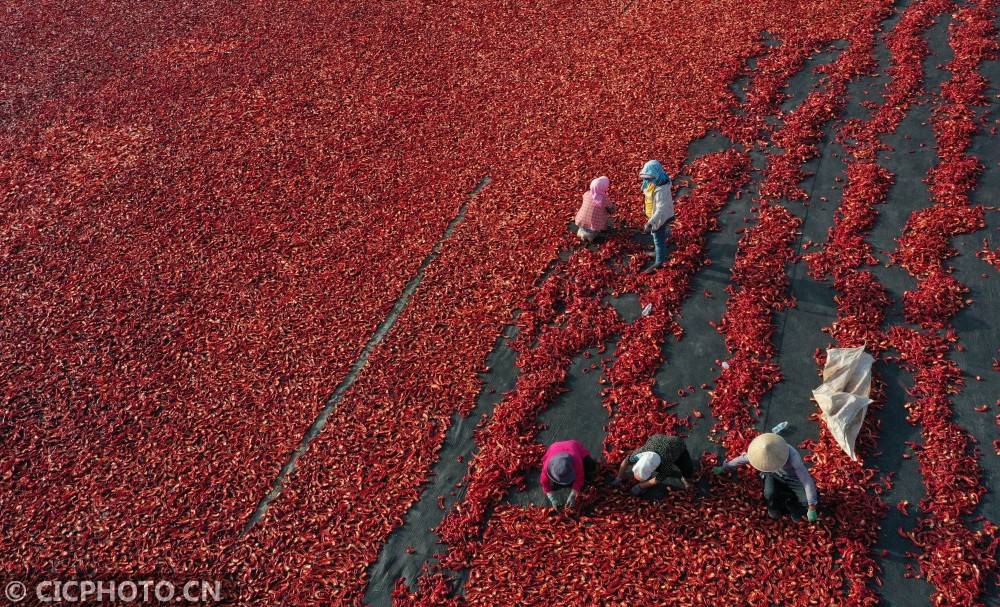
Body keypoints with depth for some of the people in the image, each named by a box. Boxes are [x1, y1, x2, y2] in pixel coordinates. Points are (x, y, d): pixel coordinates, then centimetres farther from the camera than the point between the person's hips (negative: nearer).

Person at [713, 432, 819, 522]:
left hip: (794, 478, -2)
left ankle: (791, 504, 9)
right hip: (774, 475, 2)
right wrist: (723, 468, 0)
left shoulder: (793, 457, -42)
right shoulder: (761, 451, -29)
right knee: (770, 495, -29)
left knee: (808, 501, -26)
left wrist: (812, 508, -35)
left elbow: (807, 481, -38)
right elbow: (743, 458, -10)